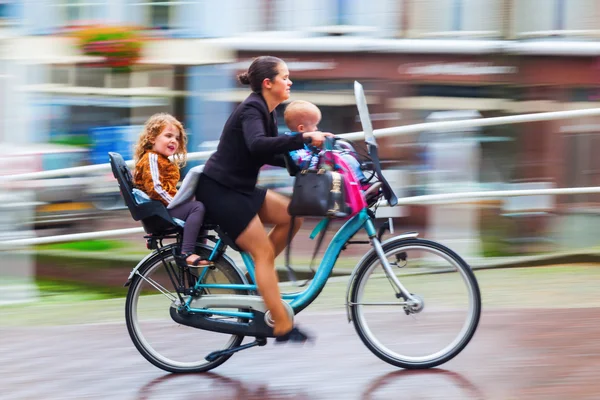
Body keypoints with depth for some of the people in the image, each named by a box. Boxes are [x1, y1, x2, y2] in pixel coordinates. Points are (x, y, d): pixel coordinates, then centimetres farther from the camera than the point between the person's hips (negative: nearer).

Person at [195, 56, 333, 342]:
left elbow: (267, 155, 20)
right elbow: (257, 145, -38)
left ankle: (257, 276, 10)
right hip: (219, 190, -10)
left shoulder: (265, 111, 11)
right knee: (264, 252, -11)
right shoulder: (252, 110, -19)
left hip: (238, 188, 10)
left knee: (292, 216, 2)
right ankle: (283, 327, -9)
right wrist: (303, 138, -40)